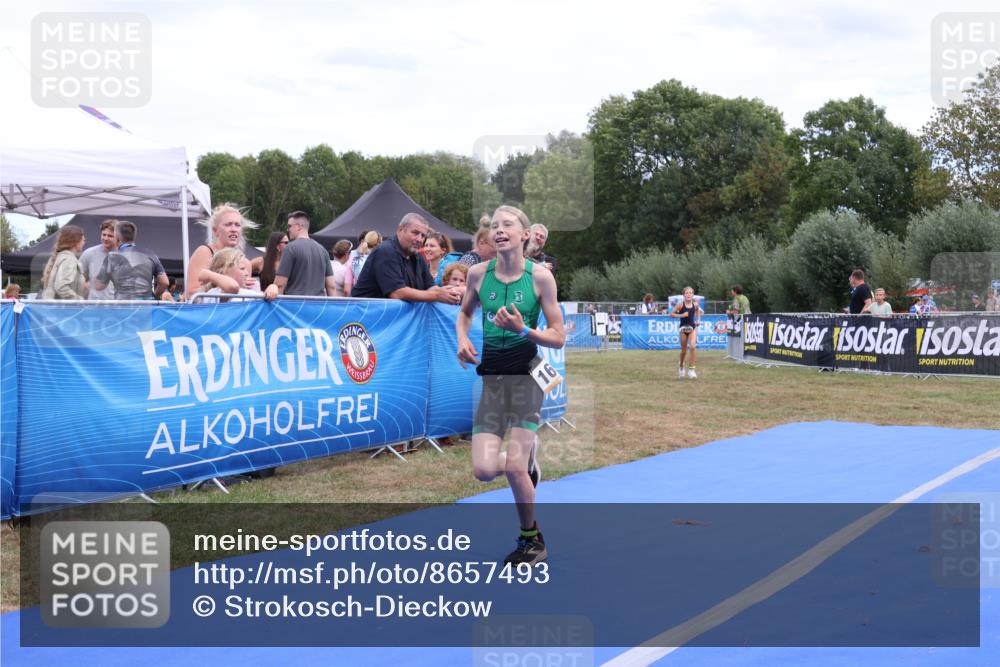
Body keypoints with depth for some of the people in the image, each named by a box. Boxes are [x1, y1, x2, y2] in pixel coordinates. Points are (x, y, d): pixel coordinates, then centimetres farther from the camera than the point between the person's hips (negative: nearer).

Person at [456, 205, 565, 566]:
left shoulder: (540, 276, -8)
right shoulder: (478, 273, 0)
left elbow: (559, 338, -6)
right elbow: (464, 312, 20)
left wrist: (522, 330, -22)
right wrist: (462, 339, 0)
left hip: (526, 374, -3)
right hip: (490, 375, 3)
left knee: (513, 468, -11)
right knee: (484, 471, -8)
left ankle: (531, 538, 15)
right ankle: (526, 453, 28)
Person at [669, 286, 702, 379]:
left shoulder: (695, 304, -3)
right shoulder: (681, 304, -11)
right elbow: (672, 314, -8)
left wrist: (698, 320, 6)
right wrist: (681, 315, -21)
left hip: (692, 327, 1)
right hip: (683, 328, -1)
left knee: (693, 347, -17)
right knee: (684, 350, 8)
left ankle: (691, 369, -10)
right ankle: (681, 365, 38)